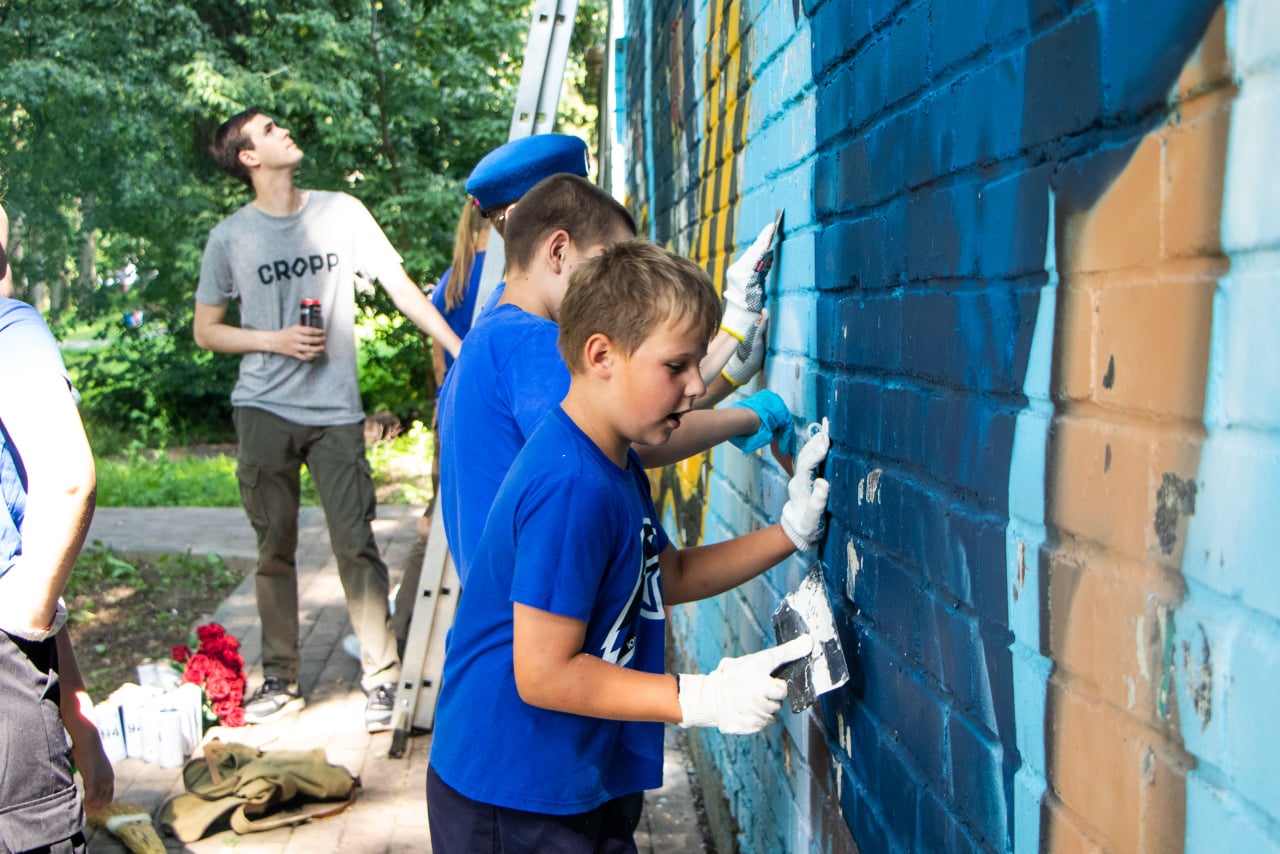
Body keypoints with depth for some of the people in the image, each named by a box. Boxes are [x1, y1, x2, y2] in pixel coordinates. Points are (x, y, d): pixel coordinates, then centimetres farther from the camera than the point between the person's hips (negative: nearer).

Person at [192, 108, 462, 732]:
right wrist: (276, 341, -7)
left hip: (335, 411, 0)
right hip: (264, 411, 1)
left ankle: (381, 677, 4)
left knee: (356, 545, -4)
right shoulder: (230, 238, 3)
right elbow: (205, 331, 9)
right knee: (275, 549, 7)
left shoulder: (341, 213, 5)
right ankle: (280, 678, 19)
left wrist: (461, 348, -6)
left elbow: (400, 286, 3)